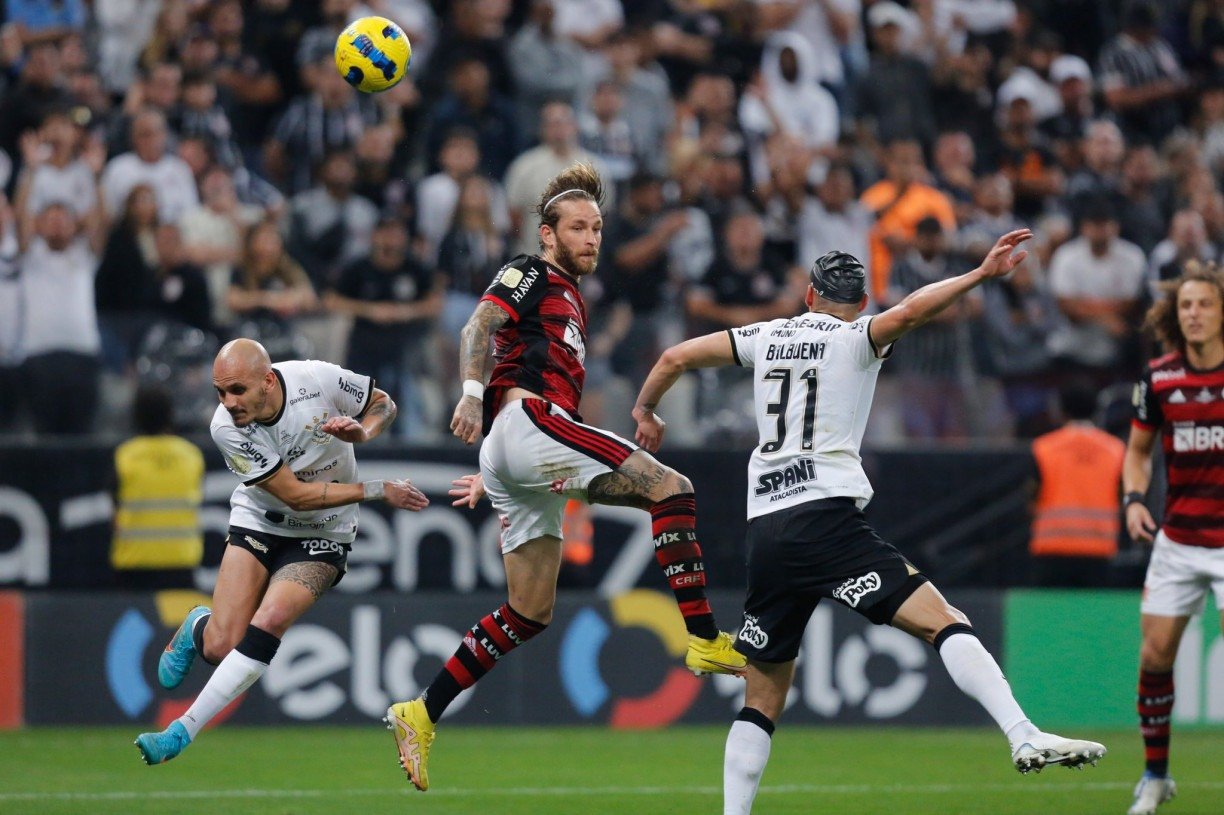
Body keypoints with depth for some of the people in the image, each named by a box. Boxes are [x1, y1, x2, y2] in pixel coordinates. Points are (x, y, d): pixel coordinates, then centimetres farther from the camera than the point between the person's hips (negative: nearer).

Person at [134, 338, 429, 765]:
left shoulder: (318, 379, -21)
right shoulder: (226, 428, -22)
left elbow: (383, 404, 0)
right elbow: (297, 495, -20)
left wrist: (361, 432, -22)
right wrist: (378, 491, -19)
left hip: (323, 535, 0)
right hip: (259, 522, 0)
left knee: (270, 620, -24)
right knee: (221, 648, -13)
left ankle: (182, 732, -18)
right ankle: (198, 627, 28)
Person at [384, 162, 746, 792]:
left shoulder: (569, 301, 32)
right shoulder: (532, 275, 5)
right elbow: (480, 325, -12)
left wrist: (493, 475, 36)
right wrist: (473, 391, -29)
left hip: (518, 458, 10)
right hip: (528, 421, -10)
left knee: (531, 612, 7)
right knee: (672, 489, -17)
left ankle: (421, 716, 6)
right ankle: (704, 640, -25)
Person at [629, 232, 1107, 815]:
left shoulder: (770, 336, 20)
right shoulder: (855, 338, 6)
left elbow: (676, 356, 25)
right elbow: (906, 313, -15)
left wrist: (645, 411, 41)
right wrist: (979, 275, -16)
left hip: (765, 528, 5)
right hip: (827, 517, -5)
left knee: (763, 697, 14)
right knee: (941, 620, -15)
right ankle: (1024, 738, -32)